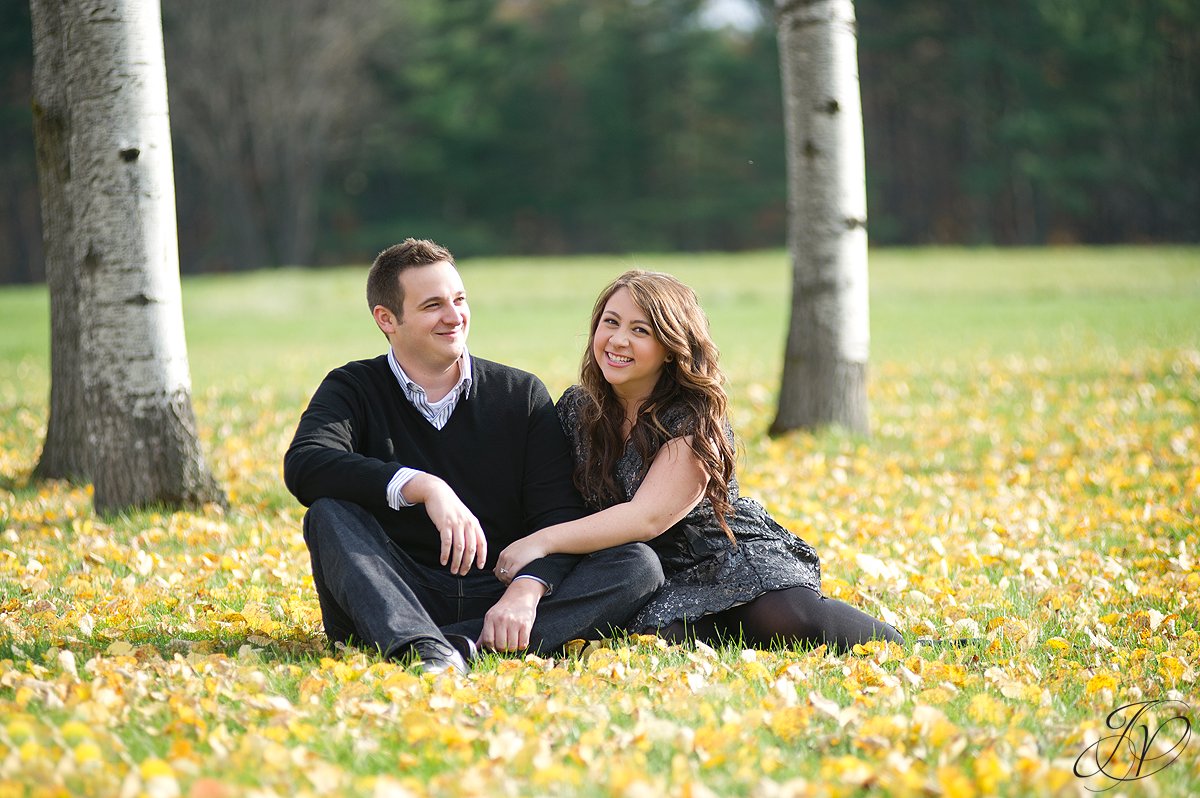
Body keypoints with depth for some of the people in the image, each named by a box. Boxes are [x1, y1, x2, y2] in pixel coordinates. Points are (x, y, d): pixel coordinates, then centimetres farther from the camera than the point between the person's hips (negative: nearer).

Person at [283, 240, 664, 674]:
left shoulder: (523, 395, 11)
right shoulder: (354, 390, 6)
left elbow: (557, 513, -1)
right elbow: (304, 464, -17)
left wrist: (525, 592, -22)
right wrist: (425, 487, -28)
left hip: (497, 602, 2)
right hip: (397, 603, -2)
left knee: (638, 564, -20)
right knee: (329, 512, -27)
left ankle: (462, 644, -40)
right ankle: (422, 650, -50)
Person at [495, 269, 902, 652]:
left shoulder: (694, 422, -11)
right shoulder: (575, 409, 5)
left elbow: (649, 517, -22)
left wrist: (543, 541, -26)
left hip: (736, 559, -3)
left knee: (786, 618, -34)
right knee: (665, 633, -35)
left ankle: (892, 643, -10)